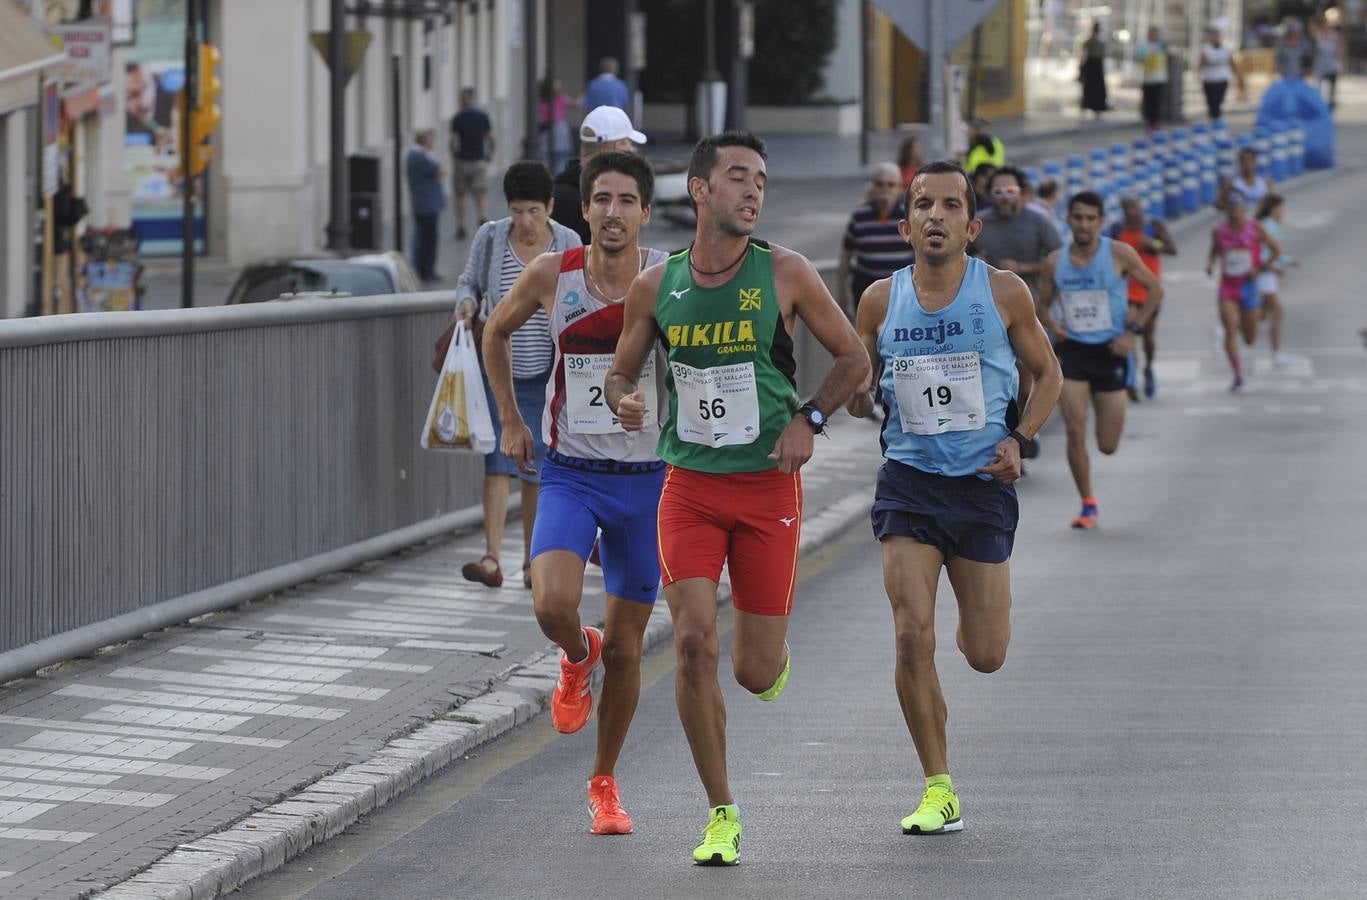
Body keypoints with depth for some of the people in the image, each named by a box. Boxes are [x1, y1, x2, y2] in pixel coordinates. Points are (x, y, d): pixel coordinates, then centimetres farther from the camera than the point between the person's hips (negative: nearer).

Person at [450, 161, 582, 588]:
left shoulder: (569, 245, -4)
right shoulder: (490, 238, -5)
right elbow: (469, 282, 9)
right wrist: (467, 303, -14)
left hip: (545, 375, 0)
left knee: (536, 466, 6)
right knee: (497, 460, -10)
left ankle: (533, 561, 15)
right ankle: (492, 558, -17)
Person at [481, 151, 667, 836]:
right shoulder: (552, 276, -6)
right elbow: (496, 330, 14)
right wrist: (510, 420, 12)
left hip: (647, 478, 0)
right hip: (569, 475, 0)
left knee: (623, 647, 6)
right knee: (553, 604, -25)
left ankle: (604, 783, 27)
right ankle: (576, 657, 13)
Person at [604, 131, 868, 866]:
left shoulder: (784, 274, -5)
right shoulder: (655, 287, 0)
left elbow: (852, 358, 5)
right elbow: (621, 373, 13)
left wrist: (809, 419, -10)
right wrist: (623, 401, -11)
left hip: (768, 485, -1)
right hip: (688, 485, 1)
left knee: (757, 672, -1)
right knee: (694, 647, -11)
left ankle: (770, 653, 40)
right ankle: (721, 814, 3)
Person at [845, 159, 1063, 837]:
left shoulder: (1003, 292, -4)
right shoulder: (881, 300, 0)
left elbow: (1047, 373, 9)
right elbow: (859, 393, 12)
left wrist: (1018, 439, -5)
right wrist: (856, 394, -12)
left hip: (983, 483, 0)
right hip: (908, 482, 0)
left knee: (984, 655, 3)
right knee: (913, 636, -13)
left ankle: (983, 612, 43)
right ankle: (939, 793, 0)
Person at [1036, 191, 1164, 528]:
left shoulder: (1119, 254, -7)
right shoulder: (1055, 262, 0)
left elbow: (1156, 289, -1)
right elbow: (1042, 304, 14)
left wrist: (1133, 331, -8)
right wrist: (1051, 326, -9)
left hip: (1110, 351, -1)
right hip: (1072, 351, 1)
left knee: (1108, 446, 3)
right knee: (1075, 433, -12)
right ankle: (1088, 506, 2)